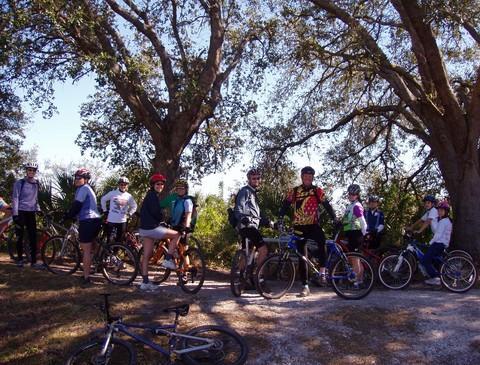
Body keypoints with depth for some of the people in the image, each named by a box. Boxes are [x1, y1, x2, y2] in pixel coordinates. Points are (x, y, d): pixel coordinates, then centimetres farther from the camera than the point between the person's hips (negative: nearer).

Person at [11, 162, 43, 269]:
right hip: (21, 212, -4)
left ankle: (34, 261, 2)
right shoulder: (19, 183, -5)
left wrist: (38, 209, 11)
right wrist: (15, 214, -13)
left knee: (33, 237, -1)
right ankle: (20, 259, 15)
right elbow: (15, 198, -8)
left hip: (31, 213, 4)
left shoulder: (36, 184, 9)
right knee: (20, 236, 3)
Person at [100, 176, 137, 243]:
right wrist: (105, 210, 6)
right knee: (108, 238, 5)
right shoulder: (112, 193, -5)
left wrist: (129, 214, 6)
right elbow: (103, 200, 7)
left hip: (122, 221, 2)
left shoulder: (129, 196, 3)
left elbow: (134, 206, 16)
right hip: (111, 220, -2)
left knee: (119, 240, 9)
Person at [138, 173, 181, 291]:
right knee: (177, 235, 1)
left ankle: (145, 282, 13)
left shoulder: (150, 195, 19)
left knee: (146, 255, 10)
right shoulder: (153, 195, -12)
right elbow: (156, 212, -19)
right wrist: (164, 219, 0)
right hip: (152, 228, -10)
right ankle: (168, 259, 1)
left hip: (145, 228, 10)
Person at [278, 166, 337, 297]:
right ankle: (305, 286, 11)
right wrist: (280, 220, -15)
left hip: (313, 225, -1)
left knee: (322, 241, -33)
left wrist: (334, 219, -11)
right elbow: (285, 205, -1)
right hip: (299, 227, 1)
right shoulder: (294, 191, 3)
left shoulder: (317, 191, 4)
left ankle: (322, 271, -16)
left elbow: (327, 205, 1)